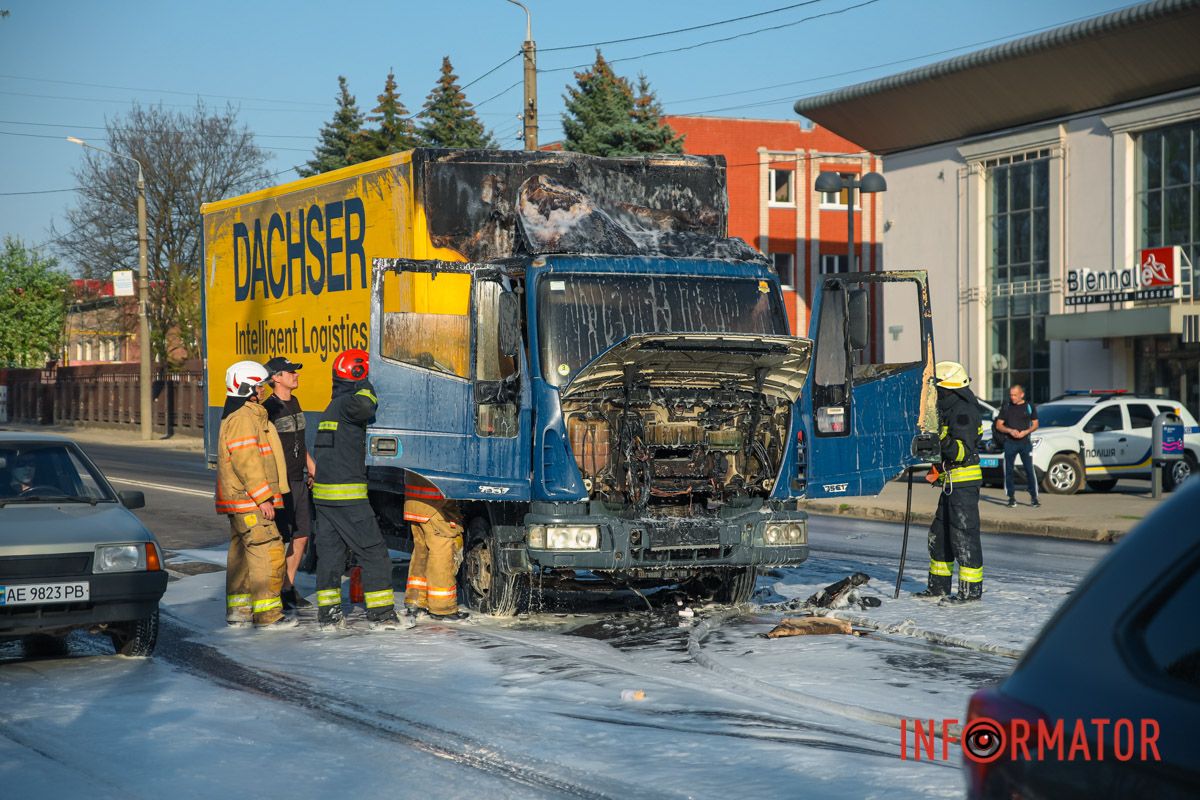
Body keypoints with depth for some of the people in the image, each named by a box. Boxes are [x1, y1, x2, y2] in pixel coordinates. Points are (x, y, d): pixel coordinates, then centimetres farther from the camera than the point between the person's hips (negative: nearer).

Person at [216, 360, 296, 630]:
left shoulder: (251, 416, 19)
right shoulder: (242, 419, -16)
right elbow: (246, 462, -22)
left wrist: (264, 496, 26)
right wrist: (263, 498, -21)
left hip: (241, 503, 11)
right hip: (248, 501, -11)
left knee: (242, 553, 14)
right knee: (268, 552, -11)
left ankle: (237, 609, 20)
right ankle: (267, 613, -10)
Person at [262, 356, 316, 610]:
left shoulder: (294, 403, 13)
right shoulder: (268, 408, -14)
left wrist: (311, 467, 20)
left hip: (299, 481, 9)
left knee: (301, 536, 11)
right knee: (278, 540, -5)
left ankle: (288, 588, 21)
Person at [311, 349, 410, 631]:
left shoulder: (330, 410, 19)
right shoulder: (347, 404, -11)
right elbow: (365, 407, -35)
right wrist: (366, 388, -16)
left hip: (323, 492, 9)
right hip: (348, 494, -9)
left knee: (329, 551, 11)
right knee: (373, 552, -2)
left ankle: (328, 613, 11)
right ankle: (381, 613, 0)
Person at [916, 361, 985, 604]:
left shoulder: (962, 410, -15)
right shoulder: (949, 409, 17)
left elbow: (964, 451, -21)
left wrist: (945, 441, -33)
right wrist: (938, 469, 20)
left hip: (964, 482, -11)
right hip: (952, 482, 11)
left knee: (964, 535, -7)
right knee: (939, 534, 14)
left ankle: (972, 589, -2)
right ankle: (939, 585, 22)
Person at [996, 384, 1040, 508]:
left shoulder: (1030, 406, 5)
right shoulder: (1006, 406, 8)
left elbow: (1035, 424, 9)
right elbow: (998, 425, 8)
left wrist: (1026, 432, -10)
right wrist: (1010, 431, -11)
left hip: (1025, 442, -1)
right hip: (1010, 442, 1)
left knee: (1029, 470, -5)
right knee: (1008, 470, 0)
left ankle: (1034, 497, 0)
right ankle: (1012, 498, 8)